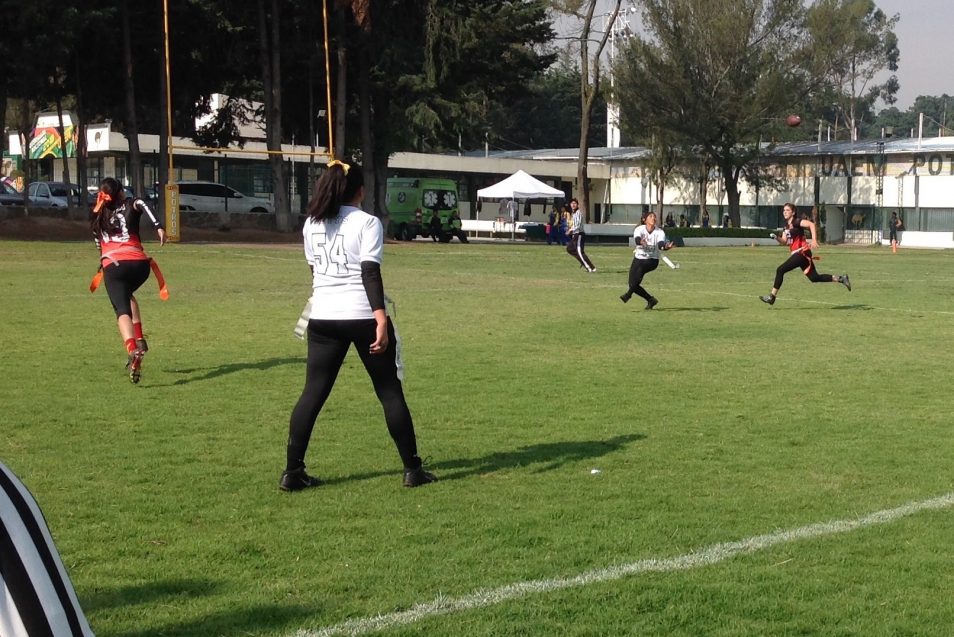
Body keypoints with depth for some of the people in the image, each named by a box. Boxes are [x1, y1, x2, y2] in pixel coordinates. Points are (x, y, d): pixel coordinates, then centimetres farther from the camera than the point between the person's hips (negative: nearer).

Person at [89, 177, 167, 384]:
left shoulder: (96, 216, 23)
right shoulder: (130, 205, 16)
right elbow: (142, 205, -8)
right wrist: (159, 227, -22)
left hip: (112, 266, -1)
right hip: (139, 263, 1)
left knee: (122, 311, -11)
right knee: (127, 295, 31)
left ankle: (132, 350, -38)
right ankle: (139, 340, 18)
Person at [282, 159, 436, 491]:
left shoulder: (311, 224, 10)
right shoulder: (367, 222, -8)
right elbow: (371, 273, -18)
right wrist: (381, 318, -23)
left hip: (323, 317, 5)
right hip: (364, 316, -4)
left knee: (313, 392, 8)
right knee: (390, 392, 6)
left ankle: (292, 472, 4)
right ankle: (412, 469, 11)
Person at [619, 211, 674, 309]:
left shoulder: (660, 232, -9)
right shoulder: (639, 229, -10)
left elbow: (660, 244, -28)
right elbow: (637, 239, -32)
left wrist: (665, 246, -53)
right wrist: (640, 242, -57)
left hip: (652, 260, -2)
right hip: (638, 259, 2)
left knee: (640, 268, -35)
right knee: (633, 284, -5)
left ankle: (629, 293, -29)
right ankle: (651, 300, 16)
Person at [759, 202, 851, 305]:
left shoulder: (796, 222, -9)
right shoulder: (786, 226, 17)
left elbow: (811, 224, -24)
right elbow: (784, 242, 17)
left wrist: (814, 240, -33)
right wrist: (776, 237, -3)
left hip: (802, 252, -9)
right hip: (796, 253, 9)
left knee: (780, 270, -13)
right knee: (814, 278, 10)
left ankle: (772, 296, -9)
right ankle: (840, 278, 18)